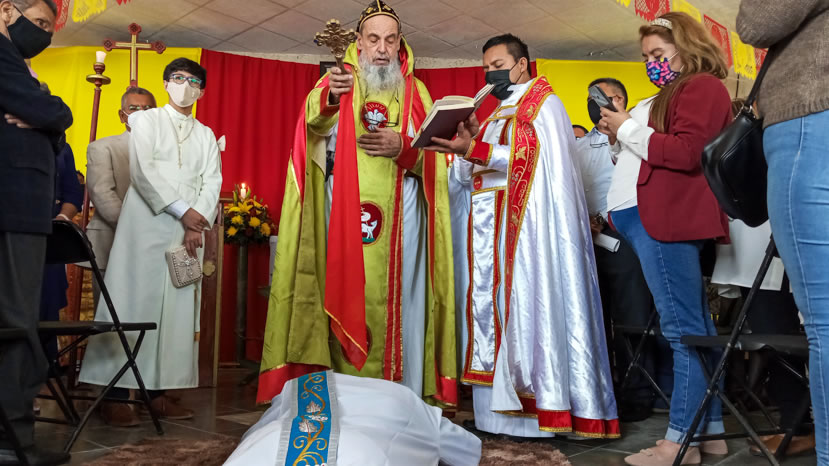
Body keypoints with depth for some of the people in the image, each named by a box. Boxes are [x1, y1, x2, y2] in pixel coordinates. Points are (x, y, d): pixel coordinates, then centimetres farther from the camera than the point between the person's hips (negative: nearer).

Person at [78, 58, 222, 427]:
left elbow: (212, 182, 8)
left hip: (189, 230, 4)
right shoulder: (146, 120, 10)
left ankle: (160, 391, 4)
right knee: (135, 302, -7)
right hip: (146, 224, -3)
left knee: (178, 309, 0)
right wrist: (182, 210, -13)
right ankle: (116, 393, -5)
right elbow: (144, 171, -5)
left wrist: (198, 224, -9)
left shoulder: (206, 135, 20)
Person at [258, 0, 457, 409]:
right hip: (345, 211, -1)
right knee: (347, 294, -6)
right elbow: (314, 122, -11)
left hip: (399, 214, 1)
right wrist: (330, 96, -32)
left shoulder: (416, 91, 17)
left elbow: (433, 157, 9)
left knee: (395, 296, -4)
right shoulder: (338, 81, 12)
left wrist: (403, 148, -11)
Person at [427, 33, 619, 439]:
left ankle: (541, 401, -4)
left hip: (526, 223, -8)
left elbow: (529, 157, -13)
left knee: (527, 301, -10)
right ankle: (501, 402, 8)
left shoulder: (541, 101, 2)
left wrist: (472, 149, -19)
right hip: (494, 225, 8)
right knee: (494, 303, 4)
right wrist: (474, 141, 4)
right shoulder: (499, 112, 25)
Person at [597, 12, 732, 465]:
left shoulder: (702, 86, -2)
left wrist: (630, 129, -7)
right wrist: (622, 138, 12)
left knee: (683, 329, -8)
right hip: (655, 215, 10)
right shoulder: (678, 92, 26)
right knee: (695, 328, 9)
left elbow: (686, 153, -15)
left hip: (666, 218, -10)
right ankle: (711, 429, 15)